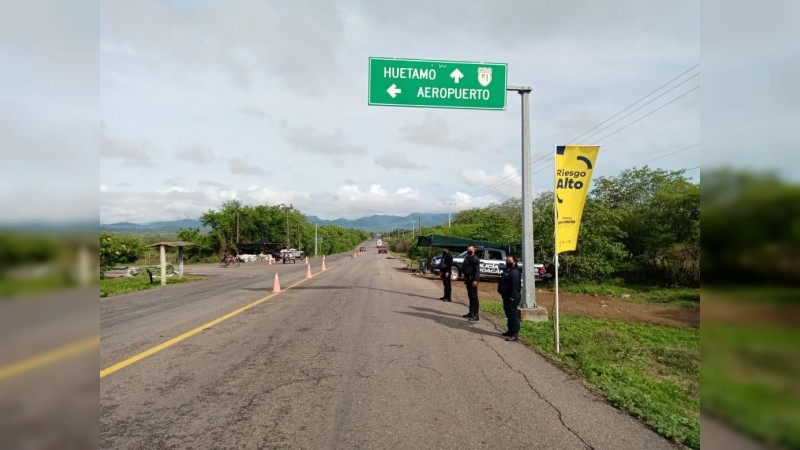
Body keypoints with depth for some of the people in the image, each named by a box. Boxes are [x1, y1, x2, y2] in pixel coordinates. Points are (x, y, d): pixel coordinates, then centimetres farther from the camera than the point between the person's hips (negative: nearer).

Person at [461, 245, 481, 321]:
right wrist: (465, 279, 19)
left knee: (474, 297, -8)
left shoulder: (475, 259, -11)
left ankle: (475, 315, -7)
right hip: (468, 279, 9)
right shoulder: (466, 258, 17)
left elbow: (477, 270, -19)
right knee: (470, 296, 14)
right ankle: (471, 312, 23)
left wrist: (475, 280, -27)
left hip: (472, 280, -9)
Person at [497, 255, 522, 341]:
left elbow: (515, 287, -24)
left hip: (512, 297, -11)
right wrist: (504, 295, 22)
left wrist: (512, 298, -27)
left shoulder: (514, 272, -17)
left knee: (513, 315, -9)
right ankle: (510, 331, 31)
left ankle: (515, 334, -7)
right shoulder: (507, 270, 17)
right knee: (509, 314, 19)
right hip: (507, 297, 11)